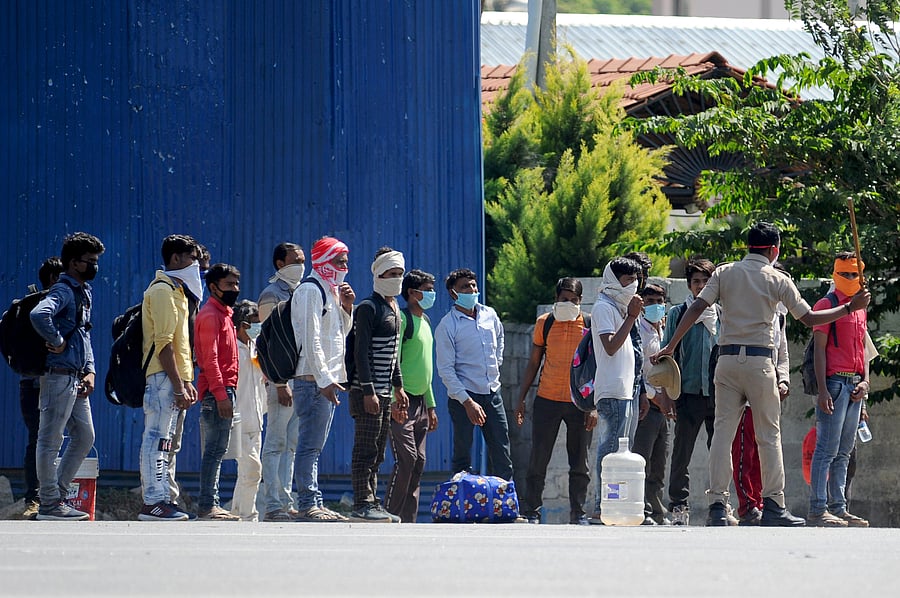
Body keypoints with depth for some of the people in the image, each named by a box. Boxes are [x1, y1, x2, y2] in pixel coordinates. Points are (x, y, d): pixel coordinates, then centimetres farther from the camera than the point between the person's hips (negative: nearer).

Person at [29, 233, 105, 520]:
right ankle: (50, 504, -2)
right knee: (51, 440, -4)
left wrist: (90, 371, 12)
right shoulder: (63, 291, -12)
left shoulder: (83, 293, 19)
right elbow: (39, 315, -32)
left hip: (76, 379, 10)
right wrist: (58, 342, -19)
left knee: (84, 436, 12)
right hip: (59, 375, -10)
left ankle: (58, 494, 19)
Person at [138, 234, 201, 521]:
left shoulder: (176, 290, 21)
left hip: (173, 378, 10)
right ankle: (154, 502, -14)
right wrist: (178, 386, -20)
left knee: (162, 441, 10)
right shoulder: (162, 291, -10)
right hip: (162, 377, -10)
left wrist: (186, 381, 19)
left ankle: (160, 500, 11)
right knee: (157, 438, -11)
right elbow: (163, 343, -17)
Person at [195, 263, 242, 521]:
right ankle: (207, 506, -13)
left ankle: (211, 504, 11)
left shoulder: (224, 313, 21)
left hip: (223, 390, 10)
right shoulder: (210, 315, -10)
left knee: (217, 450, 9)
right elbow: (210, 359, -17)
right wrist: (221, 395, -22)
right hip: (216, 391, -10)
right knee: (215, 449, -12)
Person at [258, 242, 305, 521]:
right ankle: (272, 505, -8)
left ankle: (285, 502, 10)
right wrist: (280, 382, -19)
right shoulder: (272, 294, -6)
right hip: (281, 378, -8)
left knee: (291, 445, 8)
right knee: (276, 443, -7)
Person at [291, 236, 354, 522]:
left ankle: (314, 504, 12)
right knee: (310, 444, -11)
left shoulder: (330, 291, 20)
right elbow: (311, 340, -17)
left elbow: (341, 334, 26)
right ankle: (308, 505, -14)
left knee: (314, 445, 11)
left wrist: (346, 308, 10)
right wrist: (324, 379, -21)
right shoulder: (310, 291, -10)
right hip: (313, 380, -10)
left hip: (327, 380, 10)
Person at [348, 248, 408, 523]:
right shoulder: (368, 308, -11)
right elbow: (361, 352, -16)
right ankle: (362, 505, -10)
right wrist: (368, 391, -21)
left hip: (384, 392, 9)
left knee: (377, 453, 11)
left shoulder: (394, 308, 17)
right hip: (367, 390, -9)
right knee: (366, 449, -9)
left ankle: (372, 503, 14)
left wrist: (398, 387, 20)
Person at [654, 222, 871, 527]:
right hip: (759, 362, -3)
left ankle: (717, 506, -4)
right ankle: (773, 505, -1)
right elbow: (810, 318, 3)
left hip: (727, 360, 3)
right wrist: (849, 308, 13)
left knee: (723, 431, 2)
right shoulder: (777, 280, 1)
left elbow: (696, 308, -2)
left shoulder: (725, 273, 8)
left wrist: (671, 345, -1)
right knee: (769, 434, 3)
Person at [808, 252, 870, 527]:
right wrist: (822, 390, -16)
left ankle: (838, 507, 10)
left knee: (843, 453, 8)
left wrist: (865, 381, 7)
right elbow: (819, 349, -9)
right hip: (835, 381, -8)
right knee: (827, 450, -10)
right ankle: (817, 510, -11)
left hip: (855, 386, 8)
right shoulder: (827, 305, -4)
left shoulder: (860, 309, 19)